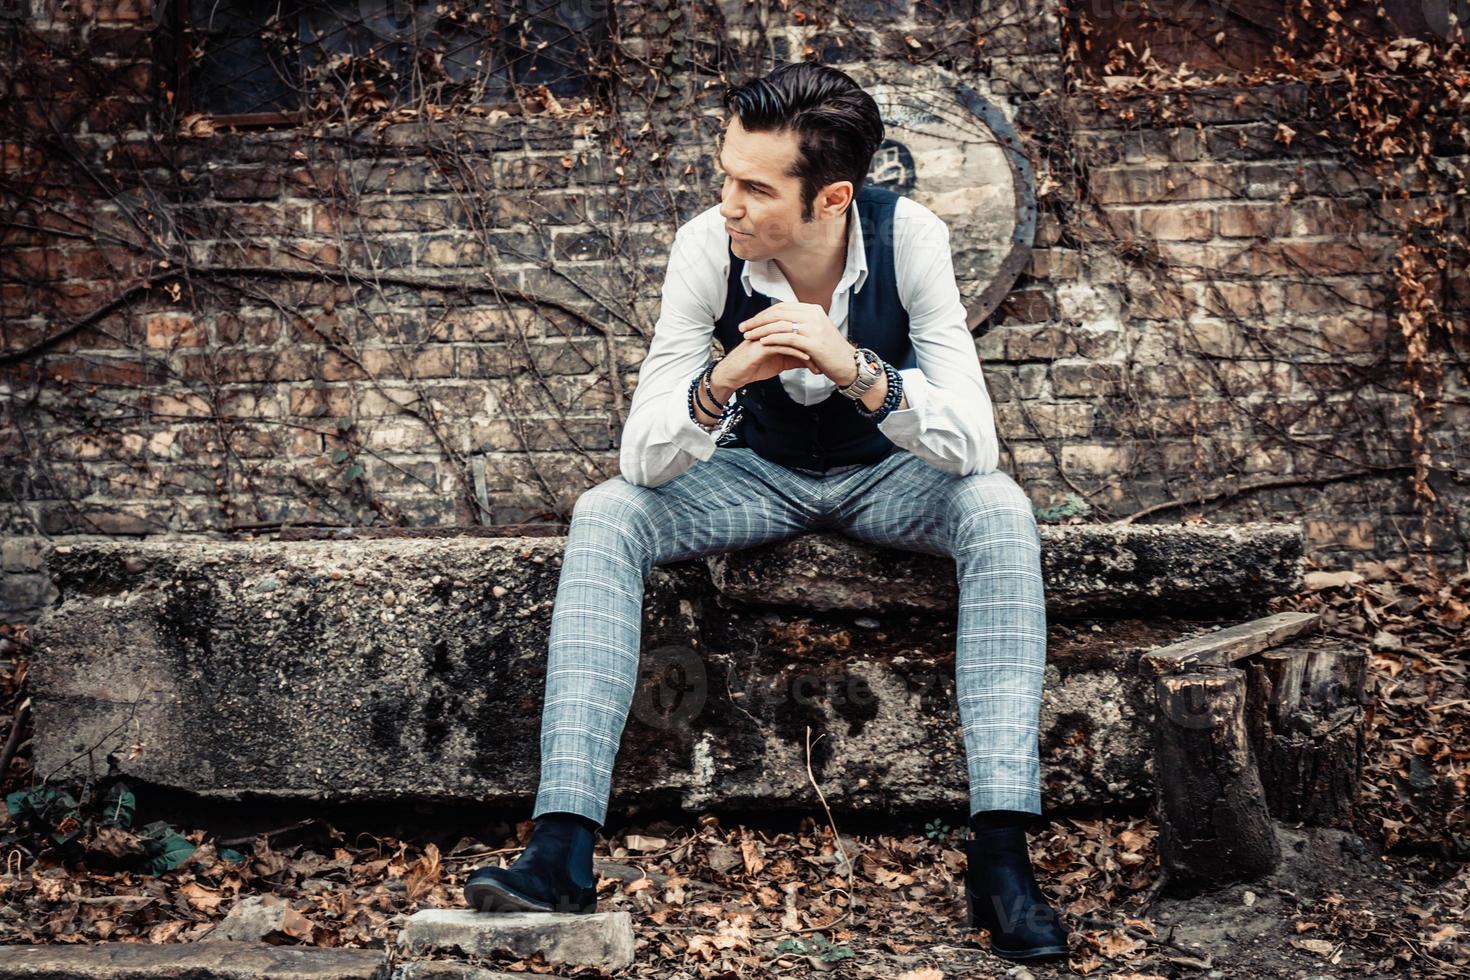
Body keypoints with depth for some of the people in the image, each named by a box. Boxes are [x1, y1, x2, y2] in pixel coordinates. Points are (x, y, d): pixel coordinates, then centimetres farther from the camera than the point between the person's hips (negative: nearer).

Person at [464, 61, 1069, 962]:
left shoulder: (909, 237, -26)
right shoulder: (708, 246, -23)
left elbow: (976, 448, -31)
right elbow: (643, 462, -24)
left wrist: (857, 371, -47)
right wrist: (720, 382, -44)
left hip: (886, 475, -1)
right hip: (760, 473, 1)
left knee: (998, 510, -32)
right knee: (606, 516, -24)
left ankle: (1001, 853, -34)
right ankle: (563, 848, -29)